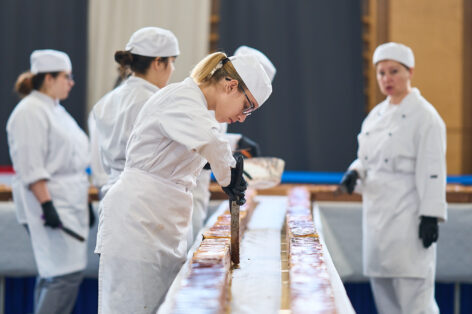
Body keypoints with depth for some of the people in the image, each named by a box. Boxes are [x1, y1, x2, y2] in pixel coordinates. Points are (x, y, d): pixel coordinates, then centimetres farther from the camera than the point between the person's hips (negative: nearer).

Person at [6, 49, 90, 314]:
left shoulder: (56, 110, 19)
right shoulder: (30, 112, -12)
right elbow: (31, 167, -18)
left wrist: (85, 202, 21)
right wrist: (47, 205, -24)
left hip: (69, 203, 10)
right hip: (50, 203, -10)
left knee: (53, 274, 11)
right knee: (67, 273, -14)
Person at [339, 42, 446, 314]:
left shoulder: (424, 116, -9)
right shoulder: (376, 114, 13)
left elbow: (432, 169, -14)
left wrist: (430, 215, -19)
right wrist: (355, 172, -1)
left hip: (408, 215, -8)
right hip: (377, 211, 8)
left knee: (414, 290, -8)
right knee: (382, 288, 12)